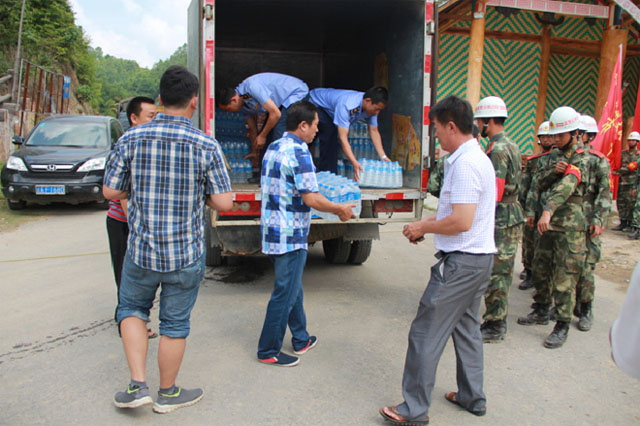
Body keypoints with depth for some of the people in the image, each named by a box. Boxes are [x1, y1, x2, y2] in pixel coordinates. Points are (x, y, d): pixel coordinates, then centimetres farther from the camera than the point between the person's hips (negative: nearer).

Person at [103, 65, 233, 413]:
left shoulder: (131, 139, -6)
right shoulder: (206, 146, -12)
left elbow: (110, 191, 0)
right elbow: (224, 203, -12)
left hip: (141, 250, 2)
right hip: (186, 254, -1)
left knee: (132, 309, 25)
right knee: (175, 324, 14)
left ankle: (138, 385, 20)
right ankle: (167, 394, 32)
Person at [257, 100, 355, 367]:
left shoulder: (272, 148, 11)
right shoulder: (299, 152, -17)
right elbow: (311, 199, -22)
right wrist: (340, 209, -7)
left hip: (272, 231, 10)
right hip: (290, 235, -10)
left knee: (292, 287, 20)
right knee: (285, 293, 2)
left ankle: (301, 339, 34)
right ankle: (268, 351, 15)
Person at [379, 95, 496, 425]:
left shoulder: (464, 163, -20)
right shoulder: (478, 157, 13)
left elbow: (462, 222, -26)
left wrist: (424, 228, -12)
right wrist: (430, 222, 12)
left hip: (461, 262, -11)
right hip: (480, 257, 11)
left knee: (426, 332, -2)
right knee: (466, 326, 21)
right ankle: (472, 397, 35)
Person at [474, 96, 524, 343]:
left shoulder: (497, 150, -17)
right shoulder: (511, 146, 15)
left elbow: (493, 194, -22)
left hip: (500, 221, -10)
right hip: (512, 216, 10)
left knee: (494, 275, -2)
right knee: (502, 273, 17)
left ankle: (494, 328, 8)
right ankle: (498, 322, 28)